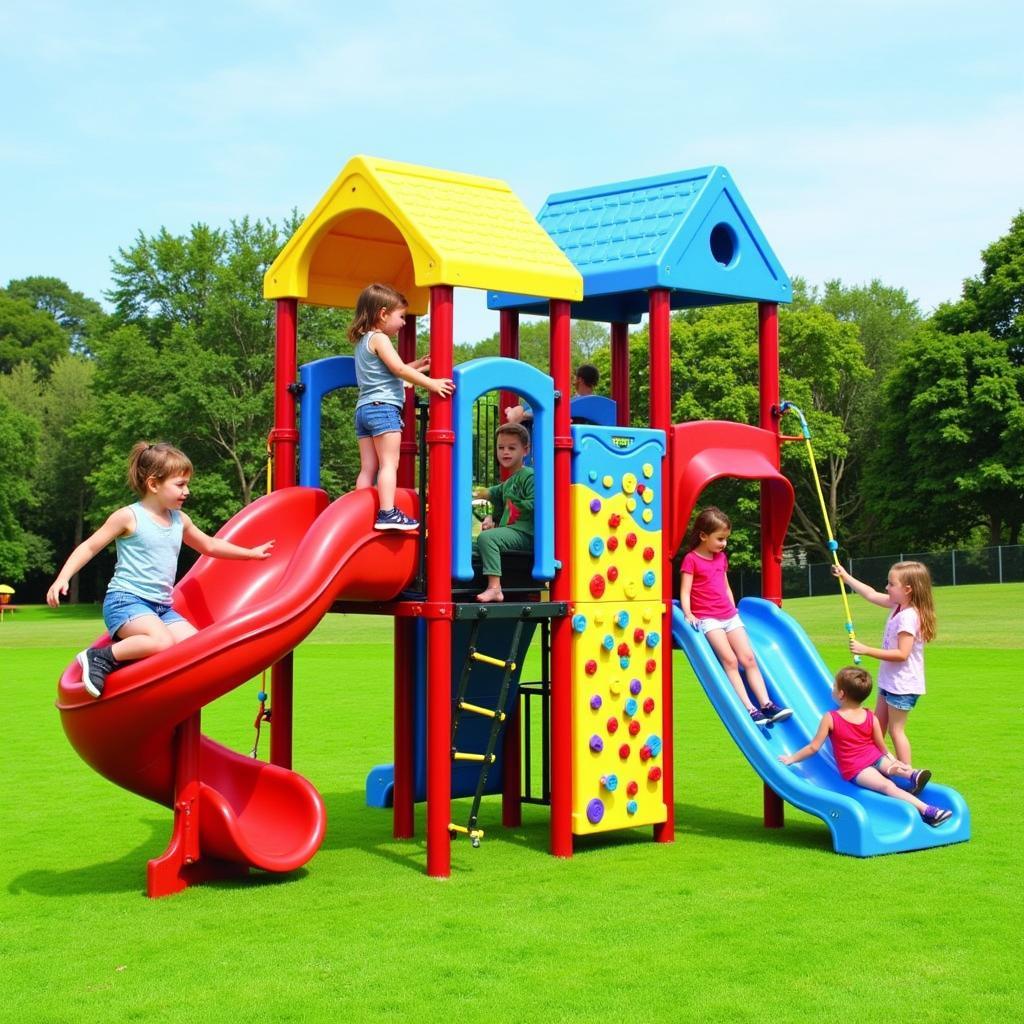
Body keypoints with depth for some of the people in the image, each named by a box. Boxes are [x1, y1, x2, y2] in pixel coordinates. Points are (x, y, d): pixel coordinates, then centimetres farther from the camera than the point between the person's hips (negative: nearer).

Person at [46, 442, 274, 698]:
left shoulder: (180, 520, 15)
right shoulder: (128, 517, -4)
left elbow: (209, 545, 32)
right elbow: (89, 547, -1)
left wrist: (250, 553, 32)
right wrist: (62, 578, -12)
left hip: (162, 607, 7)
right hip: (126, 601, -7)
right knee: (162, 642, -33)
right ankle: (100, 657, -18)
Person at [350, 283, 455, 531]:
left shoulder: (362, 341, 22)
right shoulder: (379, 339, -7)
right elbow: (399, 369, -15)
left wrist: (415, 367, 23)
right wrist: (430, 383, -14)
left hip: (363, 408, 9)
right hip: (383, 407, -9)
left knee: (368, 468, 7)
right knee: (389, 463, -11)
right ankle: (387, 513, -17)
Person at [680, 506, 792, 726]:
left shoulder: (721, 557, 17)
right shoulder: (691, 559, -4)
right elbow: (685, 591, -9)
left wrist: (734, 609, 16)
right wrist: (688, 614, -22)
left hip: (729, 615, 7)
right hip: (707, 618, -7)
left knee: (748, 658, -5)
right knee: (729, 660, -19)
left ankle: (766, 704, -8)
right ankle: (749, 709, -23)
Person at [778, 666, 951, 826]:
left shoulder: (830, 719, -5)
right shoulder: (871, 717, 4)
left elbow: (813, 747, -1)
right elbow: (882, 747, 10)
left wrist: (792, 758, 11)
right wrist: (892, 760, 29)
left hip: (854, 769, -3)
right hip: (875, 757, 3)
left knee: (888, 786, -18)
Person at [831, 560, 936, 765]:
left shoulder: (908, 616, -25)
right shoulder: (898, 606, 2)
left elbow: (902, 654, -29)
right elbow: (871, 595, 15)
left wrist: (867, 650, -28)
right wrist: (846, 577, 16)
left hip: (902, 685, -10)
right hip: (889, 681, 10)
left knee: (896, 730, -3)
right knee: (878, 727, 18)